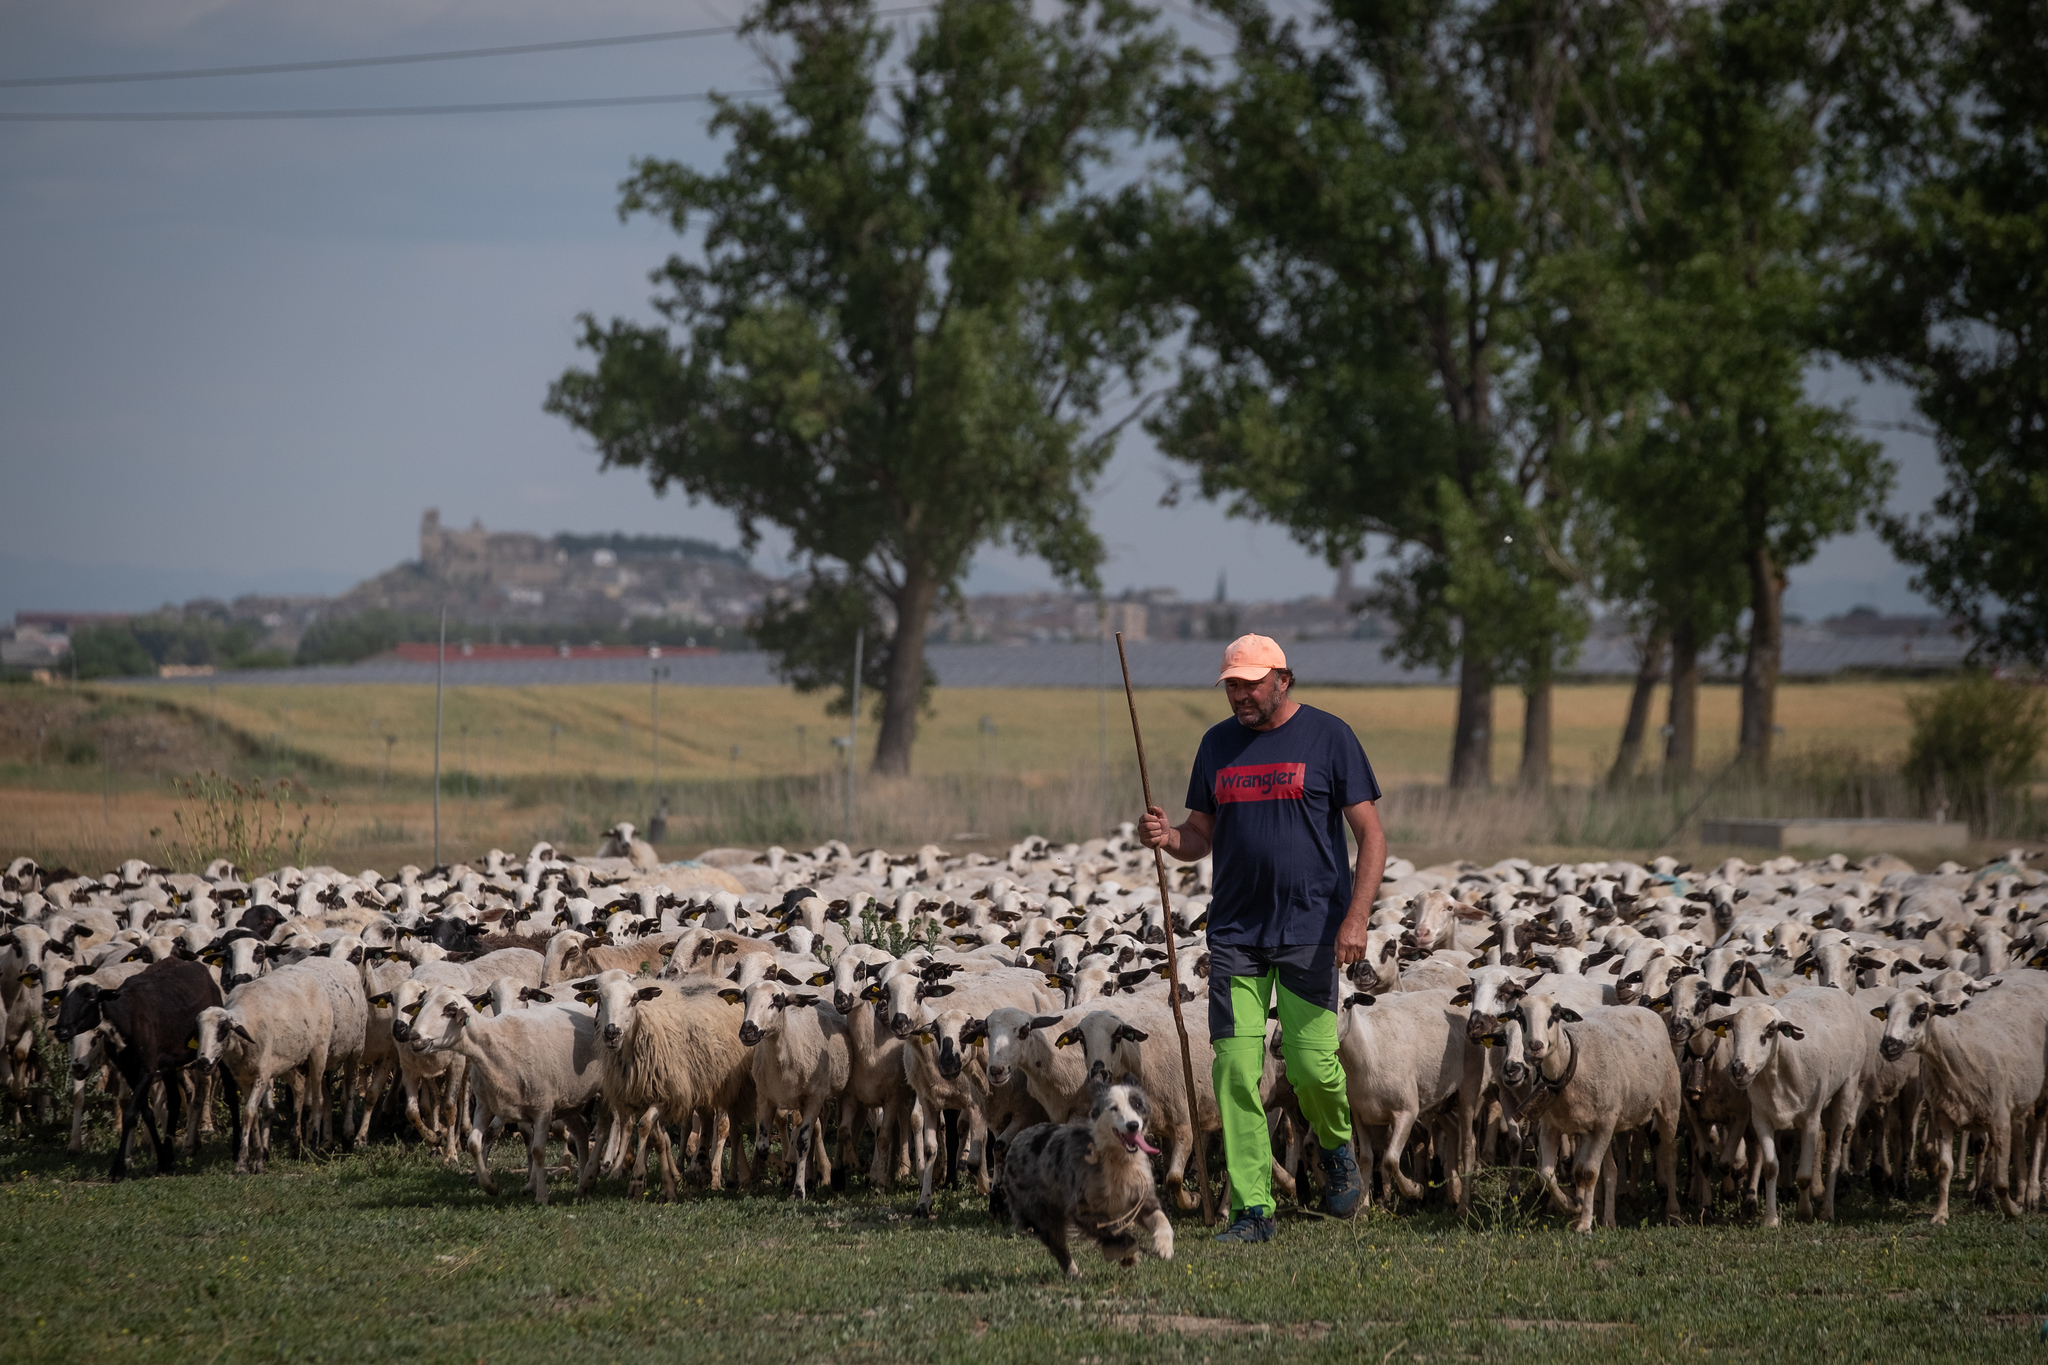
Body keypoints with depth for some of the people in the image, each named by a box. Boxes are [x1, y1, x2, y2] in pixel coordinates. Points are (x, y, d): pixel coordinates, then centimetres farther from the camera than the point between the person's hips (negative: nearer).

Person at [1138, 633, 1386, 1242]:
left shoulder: (1328, 737, -1)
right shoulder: (1218, 744, 12)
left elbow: (1371, 835, -2)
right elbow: (1200, 836, 18)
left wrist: (1356, 918, -13)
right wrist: (1167, 837, -6)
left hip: (1310, 932, -4)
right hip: (1236, 934, 4)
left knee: (1311, 1064, -8)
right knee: (1236, 1070, -6)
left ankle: (1337, 1151, 25)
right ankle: (1252, 1210, -3)